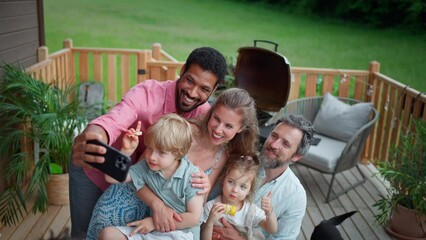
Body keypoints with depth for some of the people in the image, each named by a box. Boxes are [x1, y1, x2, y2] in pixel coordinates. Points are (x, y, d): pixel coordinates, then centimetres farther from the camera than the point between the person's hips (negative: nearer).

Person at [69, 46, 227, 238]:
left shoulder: (204, 114, -18)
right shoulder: (148, 92, -33)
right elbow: (111, 122, -48)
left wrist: (203, 180, -40)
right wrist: (89, 139, -70)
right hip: (93, 168, -4)